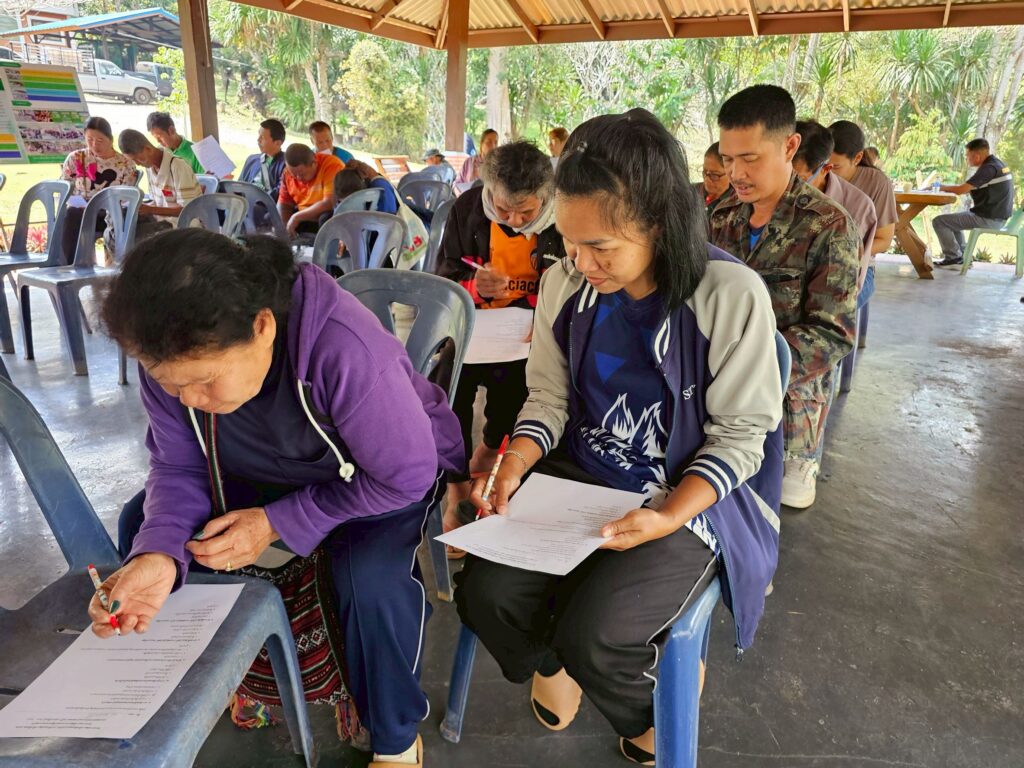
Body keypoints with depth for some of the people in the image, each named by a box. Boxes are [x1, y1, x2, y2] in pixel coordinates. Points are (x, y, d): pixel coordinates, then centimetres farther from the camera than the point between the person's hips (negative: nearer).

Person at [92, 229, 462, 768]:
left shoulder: (346, 350, -39)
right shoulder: (171, 356, -21)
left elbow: (408, 478, -28)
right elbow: (178, 468, -9)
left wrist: (277, 523, -28)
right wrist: (159, 554, -30)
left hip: (385, 483, -5)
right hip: (265, 473, 6)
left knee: (371, 584, -32)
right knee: (139, 526, -4)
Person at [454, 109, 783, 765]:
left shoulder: (732, 294, -17)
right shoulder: (565, 283, -4)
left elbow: (739, 435, -10)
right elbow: (549, 398, 4)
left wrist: (665, 520, -24)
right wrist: (513, 470, -15)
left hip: (690, 498, -3)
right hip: (574, 477, 4)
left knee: (592, 635, -22)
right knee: (485, 592, -16)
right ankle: (549, 662, 22)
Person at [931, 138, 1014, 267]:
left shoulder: (989, 168, -19)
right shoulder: (998, 164, 12)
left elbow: (961, 190, -20)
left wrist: (942, 187, -6)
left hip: (988, 219, -10)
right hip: (998, 216, 10)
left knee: (939, 221, -7)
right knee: (952, 219, 28)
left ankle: (953, 257, 2)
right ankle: (962, 256, 24)